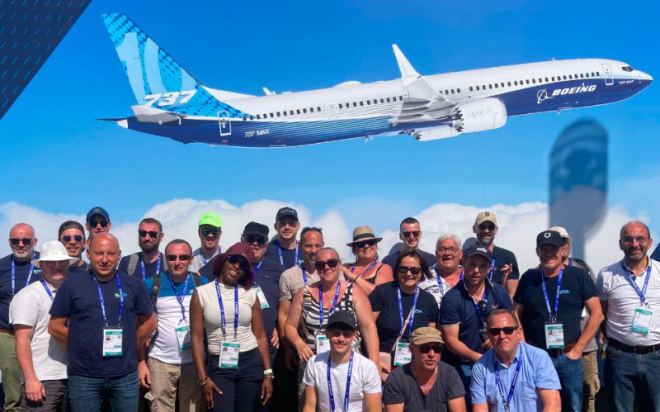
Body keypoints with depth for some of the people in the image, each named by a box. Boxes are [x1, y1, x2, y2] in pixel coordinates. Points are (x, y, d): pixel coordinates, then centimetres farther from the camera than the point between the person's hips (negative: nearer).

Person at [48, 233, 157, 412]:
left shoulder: (134, 285, 3)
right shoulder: (71, 286, -1)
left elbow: (149, 323, 12)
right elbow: (55, 326, 3)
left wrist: (127, 348, 6)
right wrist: (82, 348, 2)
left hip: (126, 376, 1)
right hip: (83, 377, -1)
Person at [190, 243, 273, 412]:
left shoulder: (250, 294, 3)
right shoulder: (202, 293, -2)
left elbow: (260, 336, 6)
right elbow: (197, 338, -3)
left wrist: (268, 373, 2)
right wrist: (203, 378, -8)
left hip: (251, 364, 2)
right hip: (219, 366, -2)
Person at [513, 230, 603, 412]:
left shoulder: (579, 276, -2)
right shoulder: (528, 278, 4)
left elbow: (597, 314, -3)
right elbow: (516, 315, 10)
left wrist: (578, 349, -6)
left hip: (568, 356, -1)